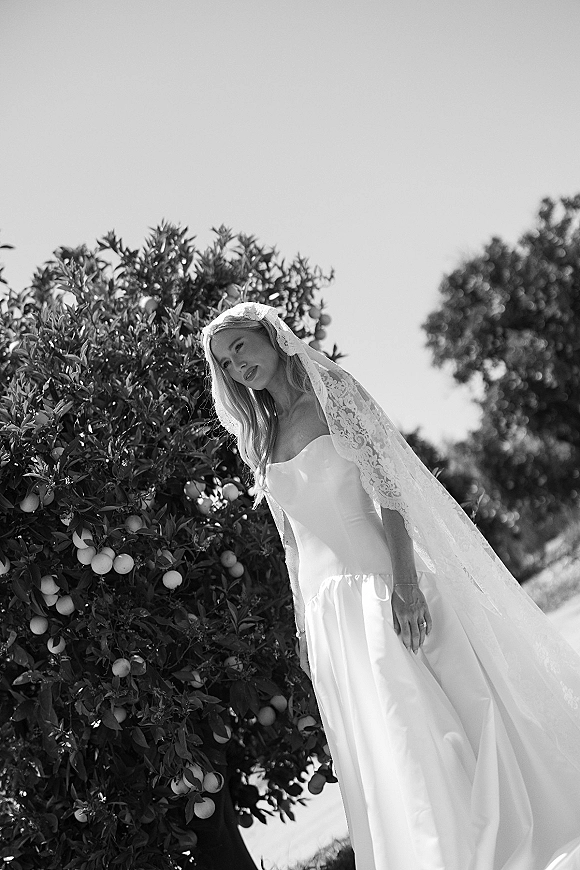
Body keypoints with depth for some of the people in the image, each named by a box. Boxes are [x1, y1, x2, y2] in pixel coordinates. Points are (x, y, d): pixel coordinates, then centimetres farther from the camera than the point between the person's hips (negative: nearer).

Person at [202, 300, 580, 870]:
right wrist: (302, 630, 11)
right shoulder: (261, 442, 15)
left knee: (442, 720, -5)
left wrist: (405, 581, -21)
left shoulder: (329, 394, 0)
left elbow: (384, 487, -9)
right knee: (383, 744, 0)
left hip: (381, 584, -4)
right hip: (329, 606, 4)